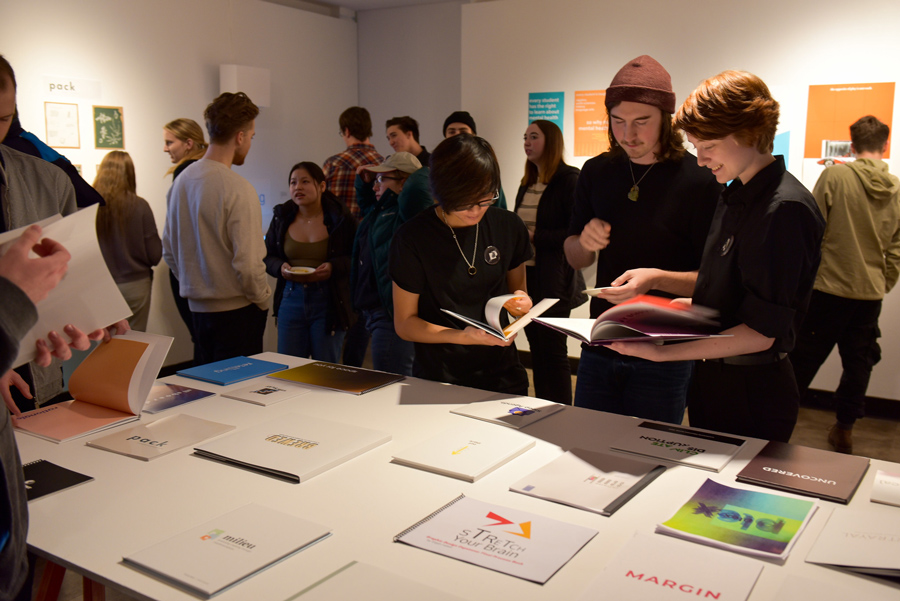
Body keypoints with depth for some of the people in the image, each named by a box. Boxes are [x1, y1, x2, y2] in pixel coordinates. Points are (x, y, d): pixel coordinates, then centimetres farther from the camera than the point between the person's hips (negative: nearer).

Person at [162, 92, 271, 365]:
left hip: (198, 308, 8)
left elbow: (169, 251, 13)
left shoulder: (181, 180, 5)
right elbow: (247, 263, -21)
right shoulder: (237, 189, -18)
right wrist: (263, 300, -5)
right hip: (236, 310, -8)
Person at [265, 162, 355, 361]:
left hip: (328, 301, -3)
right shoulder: (281, 217, 7)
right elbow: (268, 257, 14)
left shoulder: (340, 218, -4)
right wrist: (280, 267, -7)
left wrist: (333, 267, -17)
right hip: (291, 300, 3)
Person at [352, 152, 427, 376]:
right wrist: (364, 181, 20)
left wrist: (423, 171, -17)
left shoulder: (404, 211, -14)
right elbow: (365, 203, 40)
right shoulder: (381, 210, 17)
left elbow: (416, 193, -37)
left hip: (392, 317, -11)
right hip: (376, 313, 11)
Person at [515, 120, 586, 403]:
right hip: (526, 276, 7)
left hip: (554, 281, -7)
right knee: (537, 349, 13)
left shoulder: (570, 179, -9)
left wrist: (536, 237, -16)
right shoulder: (527, 183, 15)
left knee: (553, 351, -2)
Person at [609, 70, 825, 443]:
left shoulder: (785, 208, -20)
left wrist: (661, 352, -25)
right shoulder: (735, 197, 8)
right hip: (712, 377, 8)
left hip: (752, 393, -8)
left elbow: (761, 333, -23)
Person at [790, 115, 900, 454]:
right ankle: (844, 429, 24)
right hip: (870, 293, 4)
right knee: (858, 363, 14)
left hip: (828, 287, -4)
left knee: (803, 360, 4)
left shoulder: (835, 176, -9)